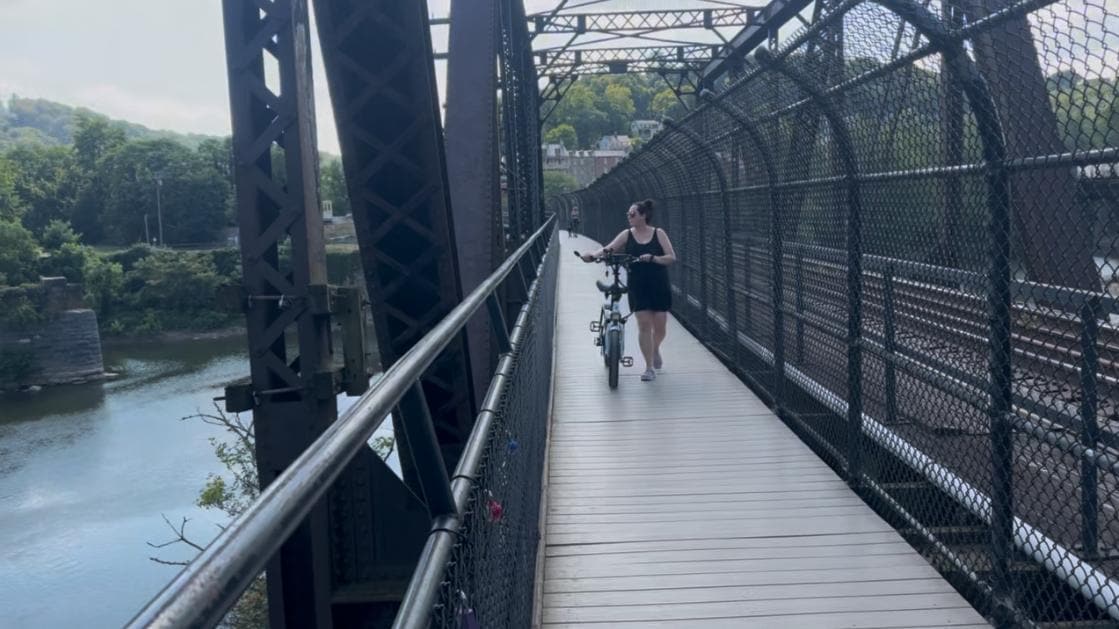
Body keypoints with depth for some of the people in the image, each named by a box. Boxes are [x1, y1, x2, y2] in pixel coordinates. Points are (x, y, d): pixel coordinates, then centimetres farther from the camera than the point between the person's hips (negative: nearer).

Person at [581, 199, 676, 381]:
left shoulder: (658, 233, -1)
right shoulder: (627, 235, 2)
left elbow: (672, 257, -5)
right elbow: (609, 248, -8)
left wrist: (653, 258, -21)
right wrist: (593, 255, -27)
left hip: (659, 286, 0)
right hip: (638, 286, 0)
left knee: (660, 326, 4)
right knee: (644, 325, -7)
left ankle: (655, 350, 38)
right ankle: (650, 367, 2)